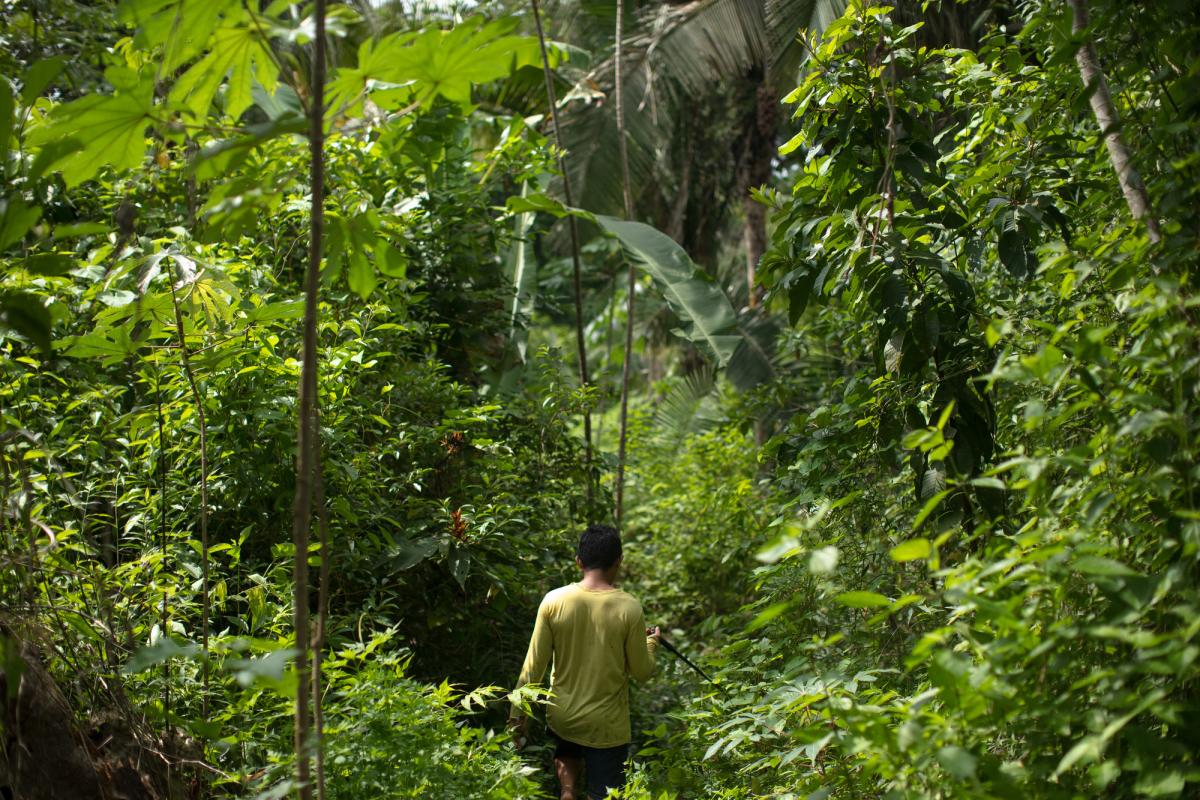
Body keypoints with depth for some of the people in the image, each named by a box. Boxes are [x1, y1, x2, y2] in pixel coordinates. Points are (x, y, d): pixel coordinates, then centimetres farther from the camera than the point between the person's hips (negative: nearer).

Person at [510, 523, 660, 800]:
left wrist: (519, 714, 5)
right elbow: (642, 672, -6)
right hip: (606, 725, -3)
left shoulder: (553, 601, -10)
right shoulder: (629, 608, -15)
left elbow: (534, 665, -6)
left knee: (567, 755, 34)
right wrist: (650, 642, 15)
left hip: (561, 717, 3)